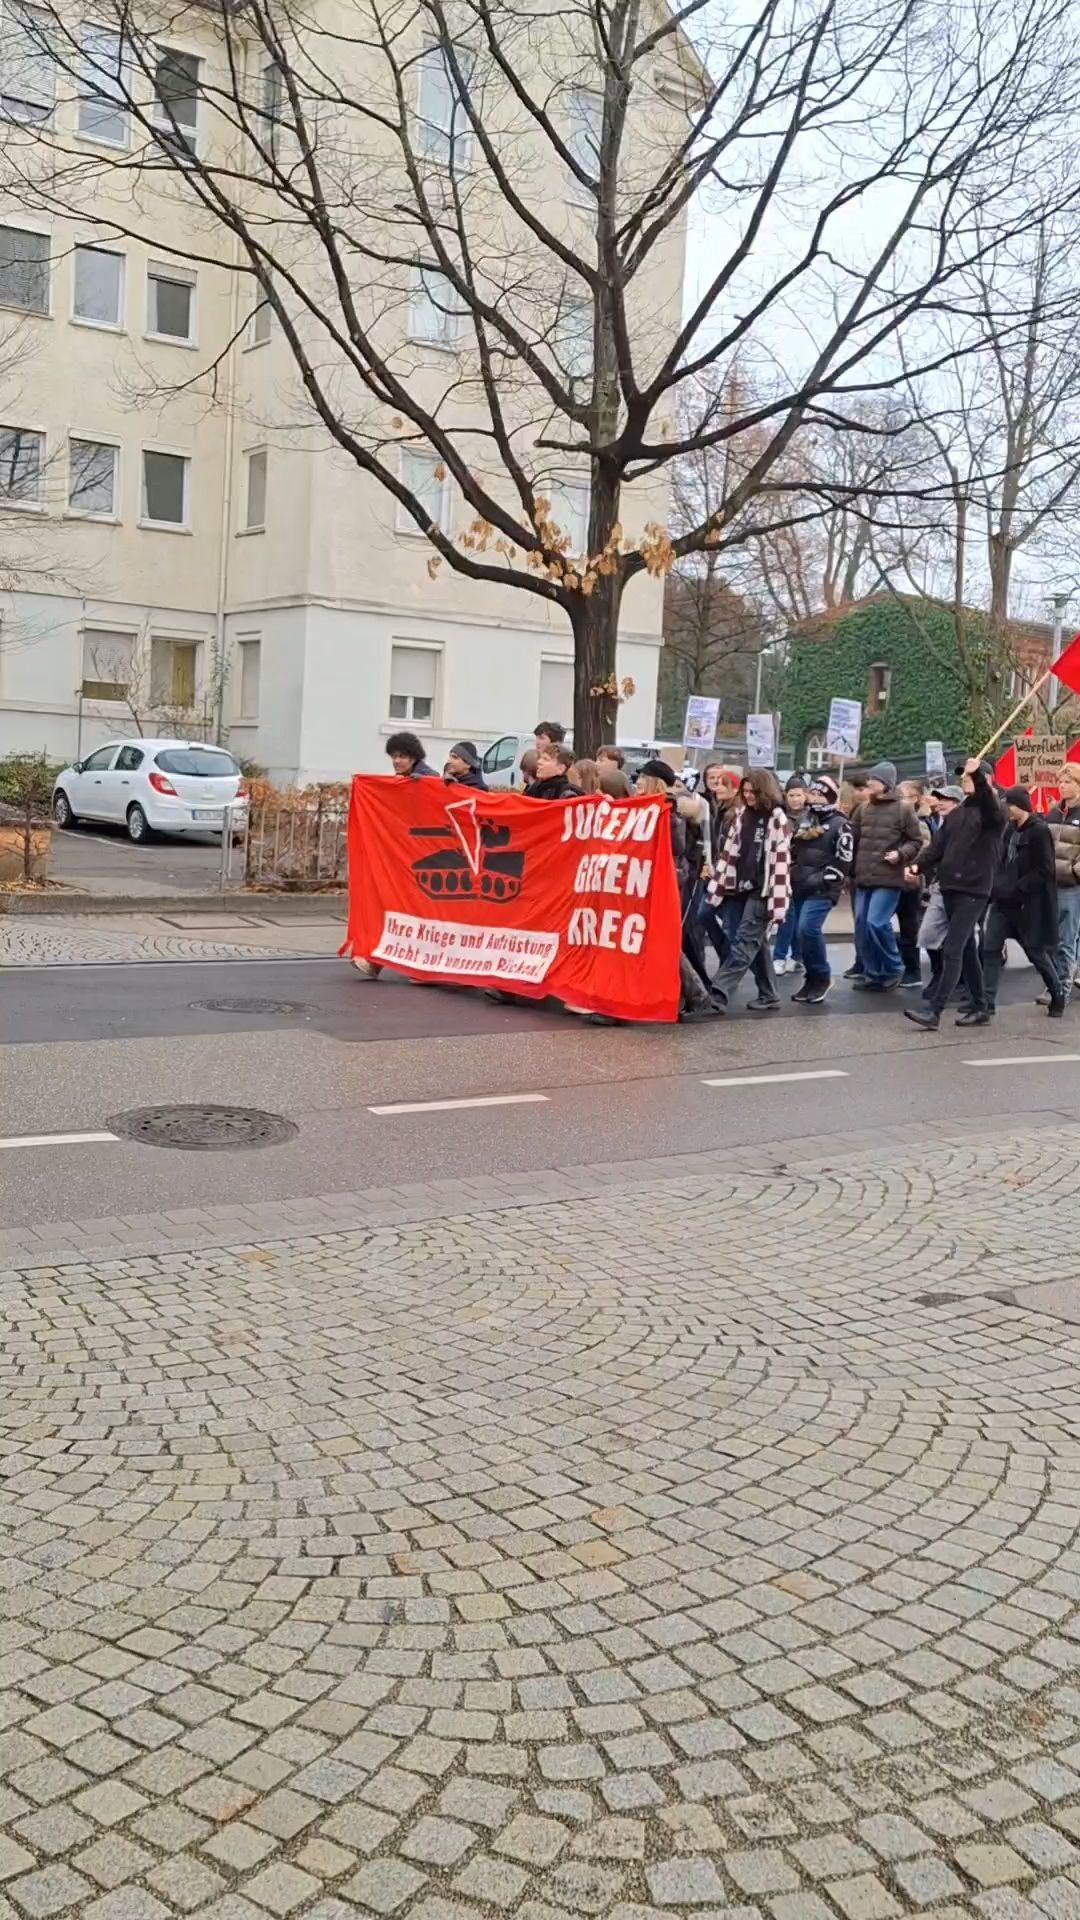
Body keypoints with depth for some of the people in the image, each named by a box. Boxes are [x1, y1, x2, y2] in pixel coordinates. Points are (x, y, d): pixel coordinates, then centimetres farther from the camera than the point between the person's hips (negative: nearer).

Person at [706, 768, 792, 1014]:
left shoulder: (777, 819, -4)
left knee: (743, 944, -10)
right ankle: (768, 995, 17)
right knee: (756, 943, 9)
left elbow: (781, 861, -10)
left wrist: (778, 902, -16)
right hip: (739, 888, 6)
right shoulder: (740, 815, 14)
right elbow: (727, 852, 15)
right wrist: (717, 886, 8)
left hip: (762, 890, -6)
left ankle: (719, 992, -19)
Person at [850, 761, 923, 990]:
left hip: (888, 879, -6)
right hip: (863, 878, 6)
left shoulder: (903, 808, -4)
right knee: (861, 928, 5)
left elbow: (916, 841, 0)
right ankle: (873, 976, 17)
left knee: (876, 923, -17)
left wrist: (901, 853, -17)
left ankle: (894, 968, 4)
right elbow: (852, 838, 14)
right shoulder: (863, 808, 11)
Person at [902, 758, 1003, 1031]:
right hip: (950, 888, 8)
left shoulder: (990, 812, -5)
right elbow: (938, 845, 11)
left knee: (952, 951, -12)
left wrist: (977, 773, -43)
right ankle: (980, 1007, 22)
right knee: (966, 950, 13)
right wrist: (919, 866, -5)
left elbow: (990, 804, -29)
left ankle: (934, 1011, -15)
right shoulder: (957, 813, 16)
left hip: (973, 891, -7)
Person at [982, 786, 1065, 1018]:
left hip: (1030, 903, -6)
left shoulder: (1039, 831, -13)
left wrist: (1015, 889, -20)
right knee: (990, 948, -2)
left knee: (1037, 952, 6)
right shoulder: (1009, 830, 8)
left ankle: (1058, 995, 27)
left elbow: (1043, 871, -16)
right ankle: (987, 1000, 0)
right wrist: (998, 885, 1)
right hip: (1004, 900, 7)